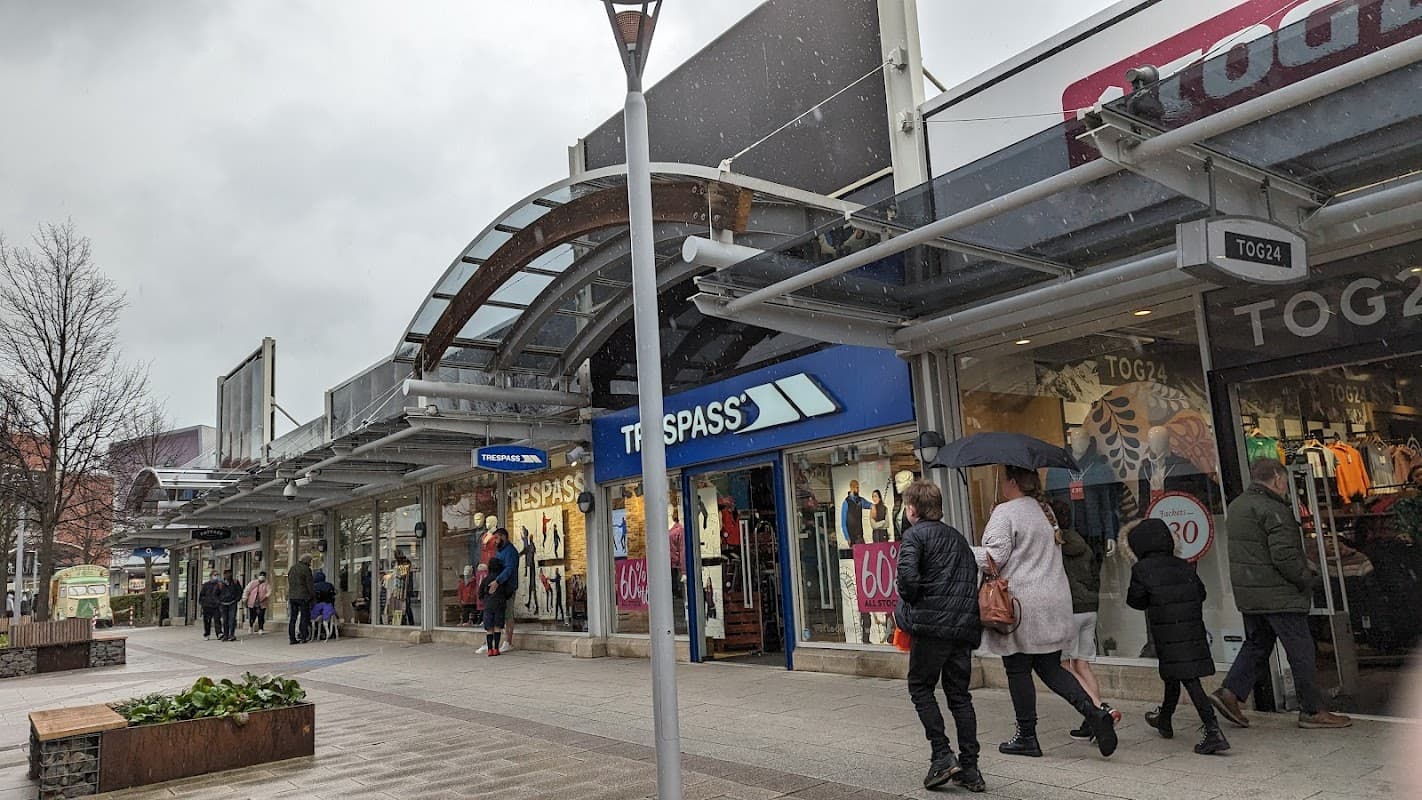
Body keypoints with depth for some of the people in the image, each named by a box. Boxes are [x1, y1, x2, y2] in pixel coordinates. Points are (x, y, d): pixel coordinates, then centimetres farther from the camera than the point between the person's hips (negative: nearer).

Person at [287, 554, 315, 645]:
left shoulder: (292, 568, 13)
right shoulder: (306, 569, -9)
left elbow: (289, 582, 16)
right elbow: (310, 584, -8)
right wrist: (313, 594, 2)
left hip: (292, 596, 6)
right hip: (303, 596, -6)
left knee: (292, 617, 8)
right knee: (304, 616, 2)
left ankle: (292, 638, 8)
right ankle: (303, 637, -2)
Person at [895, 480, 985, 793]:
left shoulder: (915, 534, -2)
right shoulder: (957, 537, 20)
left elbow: (907, 574, -18)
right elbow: (973, 576, 17)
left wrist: (909, 603, -1)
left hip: (932, 624, -7)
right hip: (965, 626, 7)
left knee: (921, 687, 8)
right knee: (959, 694, 12)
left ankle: (942, 756, -1)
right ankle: (969, 768, 12)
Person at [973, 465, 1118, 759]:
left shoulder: (1005, 512, -12)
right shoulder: (1045, 510, 15)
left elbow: (995, 556, -18)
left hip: (1020, 604, -8)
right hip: (1054, 600, 8)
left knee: (1018, 671, 3)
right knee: (1051, 668, 14)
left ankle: (1026, 737, 11)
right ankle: (1094, 712, -3)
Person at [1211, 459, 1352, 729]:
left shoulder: (1237, 505, 13)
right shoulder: (1272, 509, -18)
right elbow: (1285, 555, -23)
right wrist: (1306, 580, -7)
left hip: (1248, 593, 9)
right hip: (1278, 595, -9)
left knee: (1257, 644, 16)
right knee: (1302, 651, 3)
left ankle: (1230, 693, 8)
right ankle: (1313, 711, 11)